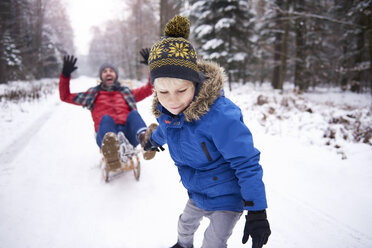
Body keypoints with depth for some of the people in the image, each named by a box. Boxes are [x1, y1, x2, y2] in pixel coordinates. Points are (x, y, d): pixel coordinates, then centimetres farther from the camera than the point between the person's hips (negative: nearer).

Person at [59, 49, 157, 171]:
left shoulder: (126, 93, 32)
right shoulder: (93, 94, 29)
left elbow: (150, 89, 29)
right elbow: (65, 97, 27)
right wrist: (65, 75, 14)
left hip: (128, 135, 1)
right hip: (105, 135, -1)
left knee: (134, 113, -27)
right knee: (106, 118, -33)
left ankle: (145, 138, -62)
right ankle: (110, 150, -65)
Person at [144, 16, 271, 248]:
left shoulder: (219, 115, -37)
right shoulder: (166, 108, -13)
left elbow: (247, 163, -30)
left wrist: (256, 212, -27)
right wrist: (153, 141, 36)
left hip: (228, 196, -7)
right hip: (198, 192, 8)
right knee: (186, 223, 30)